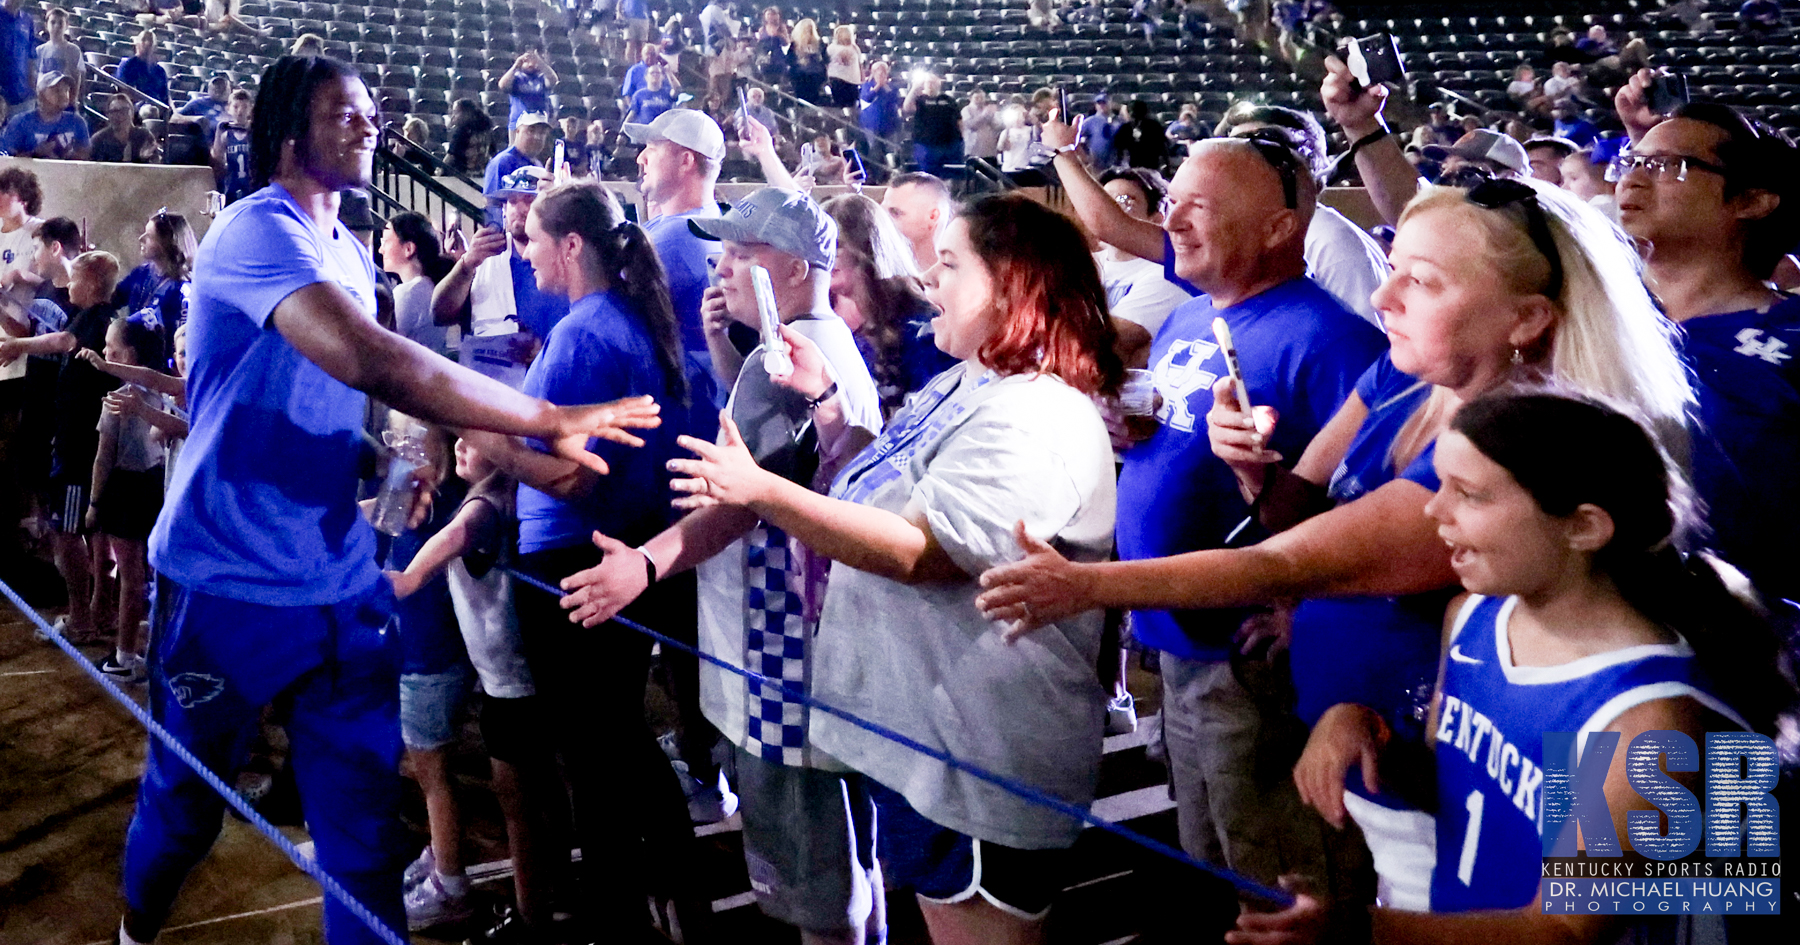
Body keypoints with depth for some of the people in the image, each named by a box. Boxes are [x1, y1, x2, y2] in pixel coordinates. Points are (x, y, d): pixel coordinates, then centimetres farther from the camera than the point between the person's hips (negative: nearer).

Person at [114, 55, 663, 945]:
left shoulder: (351, 254, 11)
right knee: (186, 797, 15)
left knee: (363, 823, 5)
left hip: (340, 584, 6)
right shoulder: (258, 230, -17)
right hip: (225, 582, -6)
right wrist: (554, 419, -30)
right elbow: (374, 362, -32)